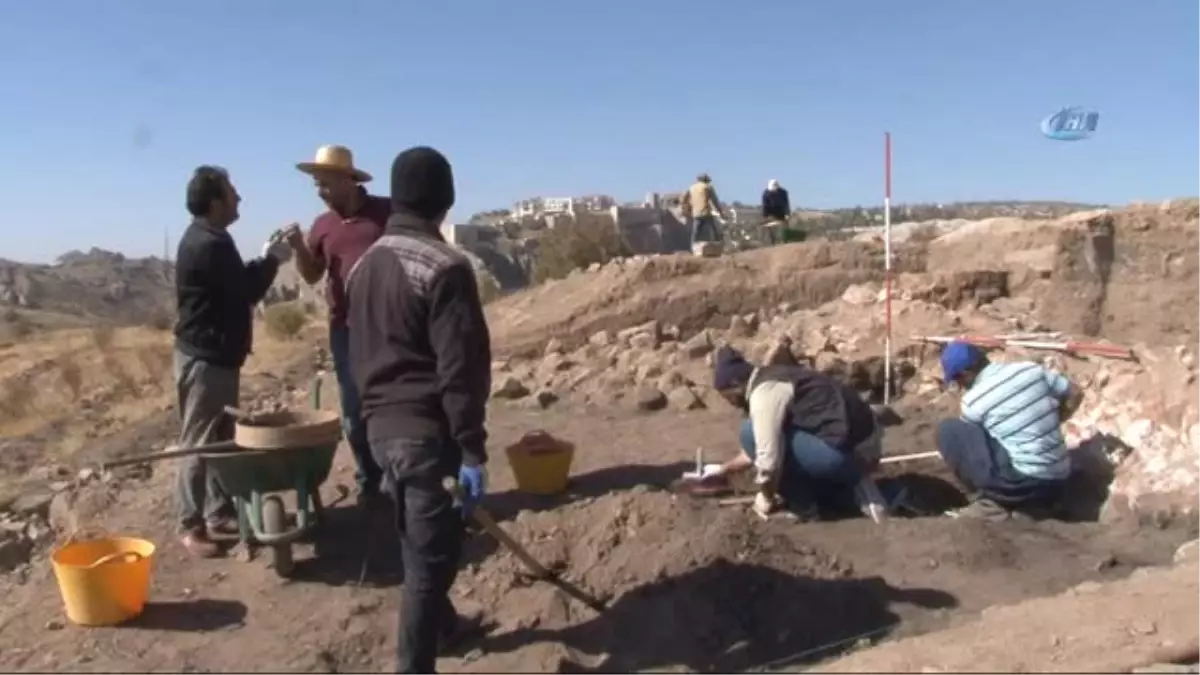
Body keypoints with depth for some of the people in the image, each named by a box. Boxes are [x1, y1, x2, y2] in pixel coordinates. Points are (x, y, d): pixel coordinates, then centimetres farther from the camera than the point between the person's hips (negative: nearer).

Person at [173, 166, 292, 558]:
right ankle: (191, 526, 5)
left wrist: (266, 259, 9)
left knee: (222, 438, 15)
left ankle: (219, 513, 24)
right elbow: (247, 290, -17)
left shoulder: (208, 240, 14)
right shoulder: (208, 244, -20)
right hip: (205, 357, -11)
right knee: (199, 442, -3)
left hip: (216, 354, 11)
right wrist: (272, 259, -1)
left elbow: (237, 286, 19)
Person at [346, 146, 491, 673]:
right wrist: (472, 450, -16)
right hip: (428, 431, -8)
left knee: (417, 543, 24)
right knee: (431, 555, 2)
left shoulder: (365, 264, 10)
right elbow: (461, 369, -19)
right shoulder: (444, 267, -16)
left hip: (381, 426, 9)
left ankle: (442, 623, 45)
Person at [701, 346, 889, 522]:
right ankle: (852, 487, 13)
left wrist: (766, 498, 2)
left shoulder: (763, 394, -14)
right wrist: (725, 469, 41)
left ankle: (803, 508, 1)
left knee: (751, 432, -7)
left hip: (845, 453, -10)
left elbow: (768, 458, -18)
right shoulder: (773, 381, 18)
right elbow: (766, 444, 32)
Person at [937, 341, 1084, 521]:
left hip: (1024, 483, -7)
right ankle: (1032, 502, 13)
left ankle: (990, 501, 0)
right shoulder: (1030, 368, 5)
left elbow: (971, 440, 10)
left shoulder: (974, 399, -8)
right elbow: (1075, 394, 17)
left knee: (948, 429, -4)